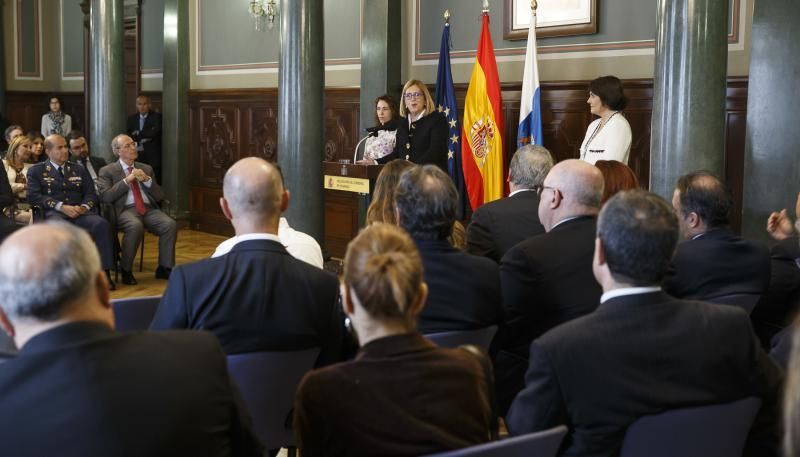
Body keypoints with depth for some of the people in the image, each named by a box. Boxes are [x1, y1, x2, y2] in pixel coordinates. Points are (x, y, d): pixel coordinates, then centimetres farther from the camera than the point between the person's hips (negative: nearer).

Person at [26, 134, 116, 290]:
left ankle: (104, 272, -29)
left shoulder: (79, 170, 26)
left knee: (101, 224, -30)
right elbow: (33, 196, 0)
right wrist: (62, 207, -12)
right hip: (54, 213, -3)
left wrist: (84, 207, -7)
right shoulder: (36, 171, 15)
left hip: (80, 213, 3)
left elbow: (91, 194, 18)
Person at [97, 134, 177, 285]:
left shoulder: (146, 169, 22)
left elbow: (160, 196, 15)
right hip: (125, 210, -4)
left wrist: (147, 180, -2)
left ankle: (165, 268, -13)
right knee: (135, 226, -38)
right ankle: (126, 270, -21)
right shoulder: (107, 171, 10)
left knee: (170, 224, -26)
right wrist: (126, 180, -9)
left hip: (148, 209, 4)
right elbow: (105, 196, -6)